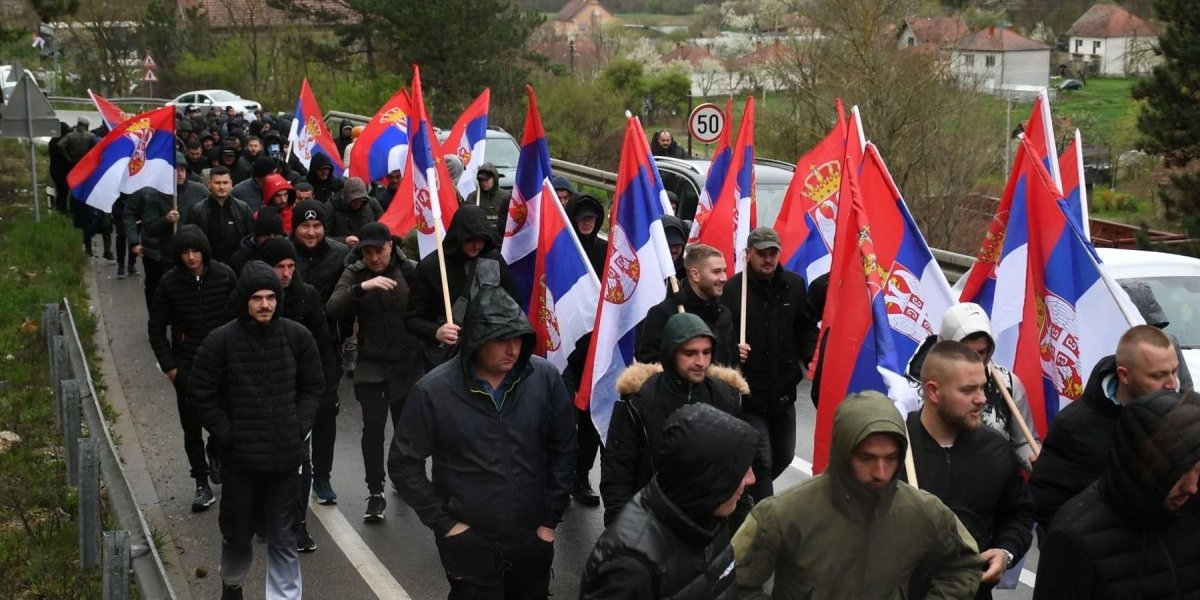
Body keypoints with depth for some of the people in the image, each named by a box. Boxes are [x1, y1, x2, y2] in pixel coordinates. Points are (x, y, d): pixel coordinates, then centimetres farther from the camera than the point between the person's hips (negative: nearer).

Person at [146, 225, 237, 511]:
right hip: (187, 365, 0)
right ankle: (202, 485, 14)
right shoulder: (170, 282, -6)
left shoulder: (224, 275, -6)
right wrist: (169, 365, -3)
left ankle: (216, 453, 34)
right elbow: (156, 327, 2)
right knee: (191, 426, 3)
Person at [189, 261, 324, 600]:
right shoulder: (221, 341, -10)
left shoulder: (297, 336, -3)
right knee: (237, 532, 17)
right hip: (240, 457, -1)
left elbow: (313, 387, 8)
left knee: (283, 539, 6)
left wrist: (299, 429, -1)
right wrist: (227, 436, -7)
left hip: (286, 457, 1)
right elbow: (201, 395, -3)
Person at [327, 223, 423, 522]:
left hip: (407, 363, 0)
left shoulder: (410, 271, -6)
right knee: (373, 424, -10)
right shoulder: (354, 273, -3)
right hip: (370, 364, 0)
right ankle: (375, 492, -1)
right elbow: (333, 309, -19)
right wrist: (362, 287, -33)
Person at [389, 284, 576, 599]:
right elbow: (404, 463, -5)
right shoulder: (433, 391, -13)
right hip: (471, 544, -2)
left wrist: (550, 520, 2)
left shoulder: (545, 378, -9)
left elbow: (563, 449, 1)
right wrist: (444, 523, -7)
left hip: (532, 540, 2)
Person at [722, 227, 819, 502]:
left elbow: (809, 327, 16)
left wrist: (803, 360, 8)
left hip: (783, 393, 6)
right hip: (748, 394, -6)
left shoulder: (794, 285, 2)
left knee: (783, 456, 18)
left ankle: (746, 491, 42)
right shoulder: (732, 290, -16)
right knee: (761, 461, -4)